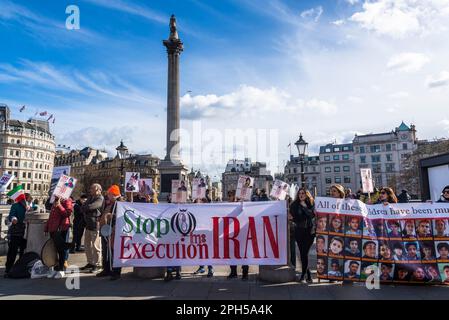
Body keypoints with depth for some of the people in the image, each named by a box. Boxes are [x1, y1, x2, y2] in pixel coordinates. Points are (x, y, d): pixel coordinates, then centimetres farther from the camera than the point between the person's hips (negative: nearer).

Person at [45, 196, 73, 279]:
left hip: (61, 229, -8)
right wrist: (46, 228, 20)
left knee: (61, 250, -2)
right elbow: (51, 216, 24)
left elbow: (67, 213, -17)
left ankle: (61, 270, 7)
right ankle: (56, 269, 22)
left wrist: (59, 206, -21)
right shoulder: (55, 202, 20)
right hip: (53, 230, 8)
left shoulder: (67, 201, -4)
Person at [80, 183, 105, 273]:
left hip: (96, 225, -9)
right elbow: (83, 207, 11)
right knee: (87, 245, 15)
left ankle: (96, 265, 7)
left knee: (95, 246, -2)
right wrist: (86, 213, -8)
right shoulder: (90, 197, 17)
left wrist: (84, 208, -4)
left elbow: (90, 207, -24)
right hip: (88, 224, 9)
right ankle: (90, 263, 27)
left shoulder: (100, 199, -12)